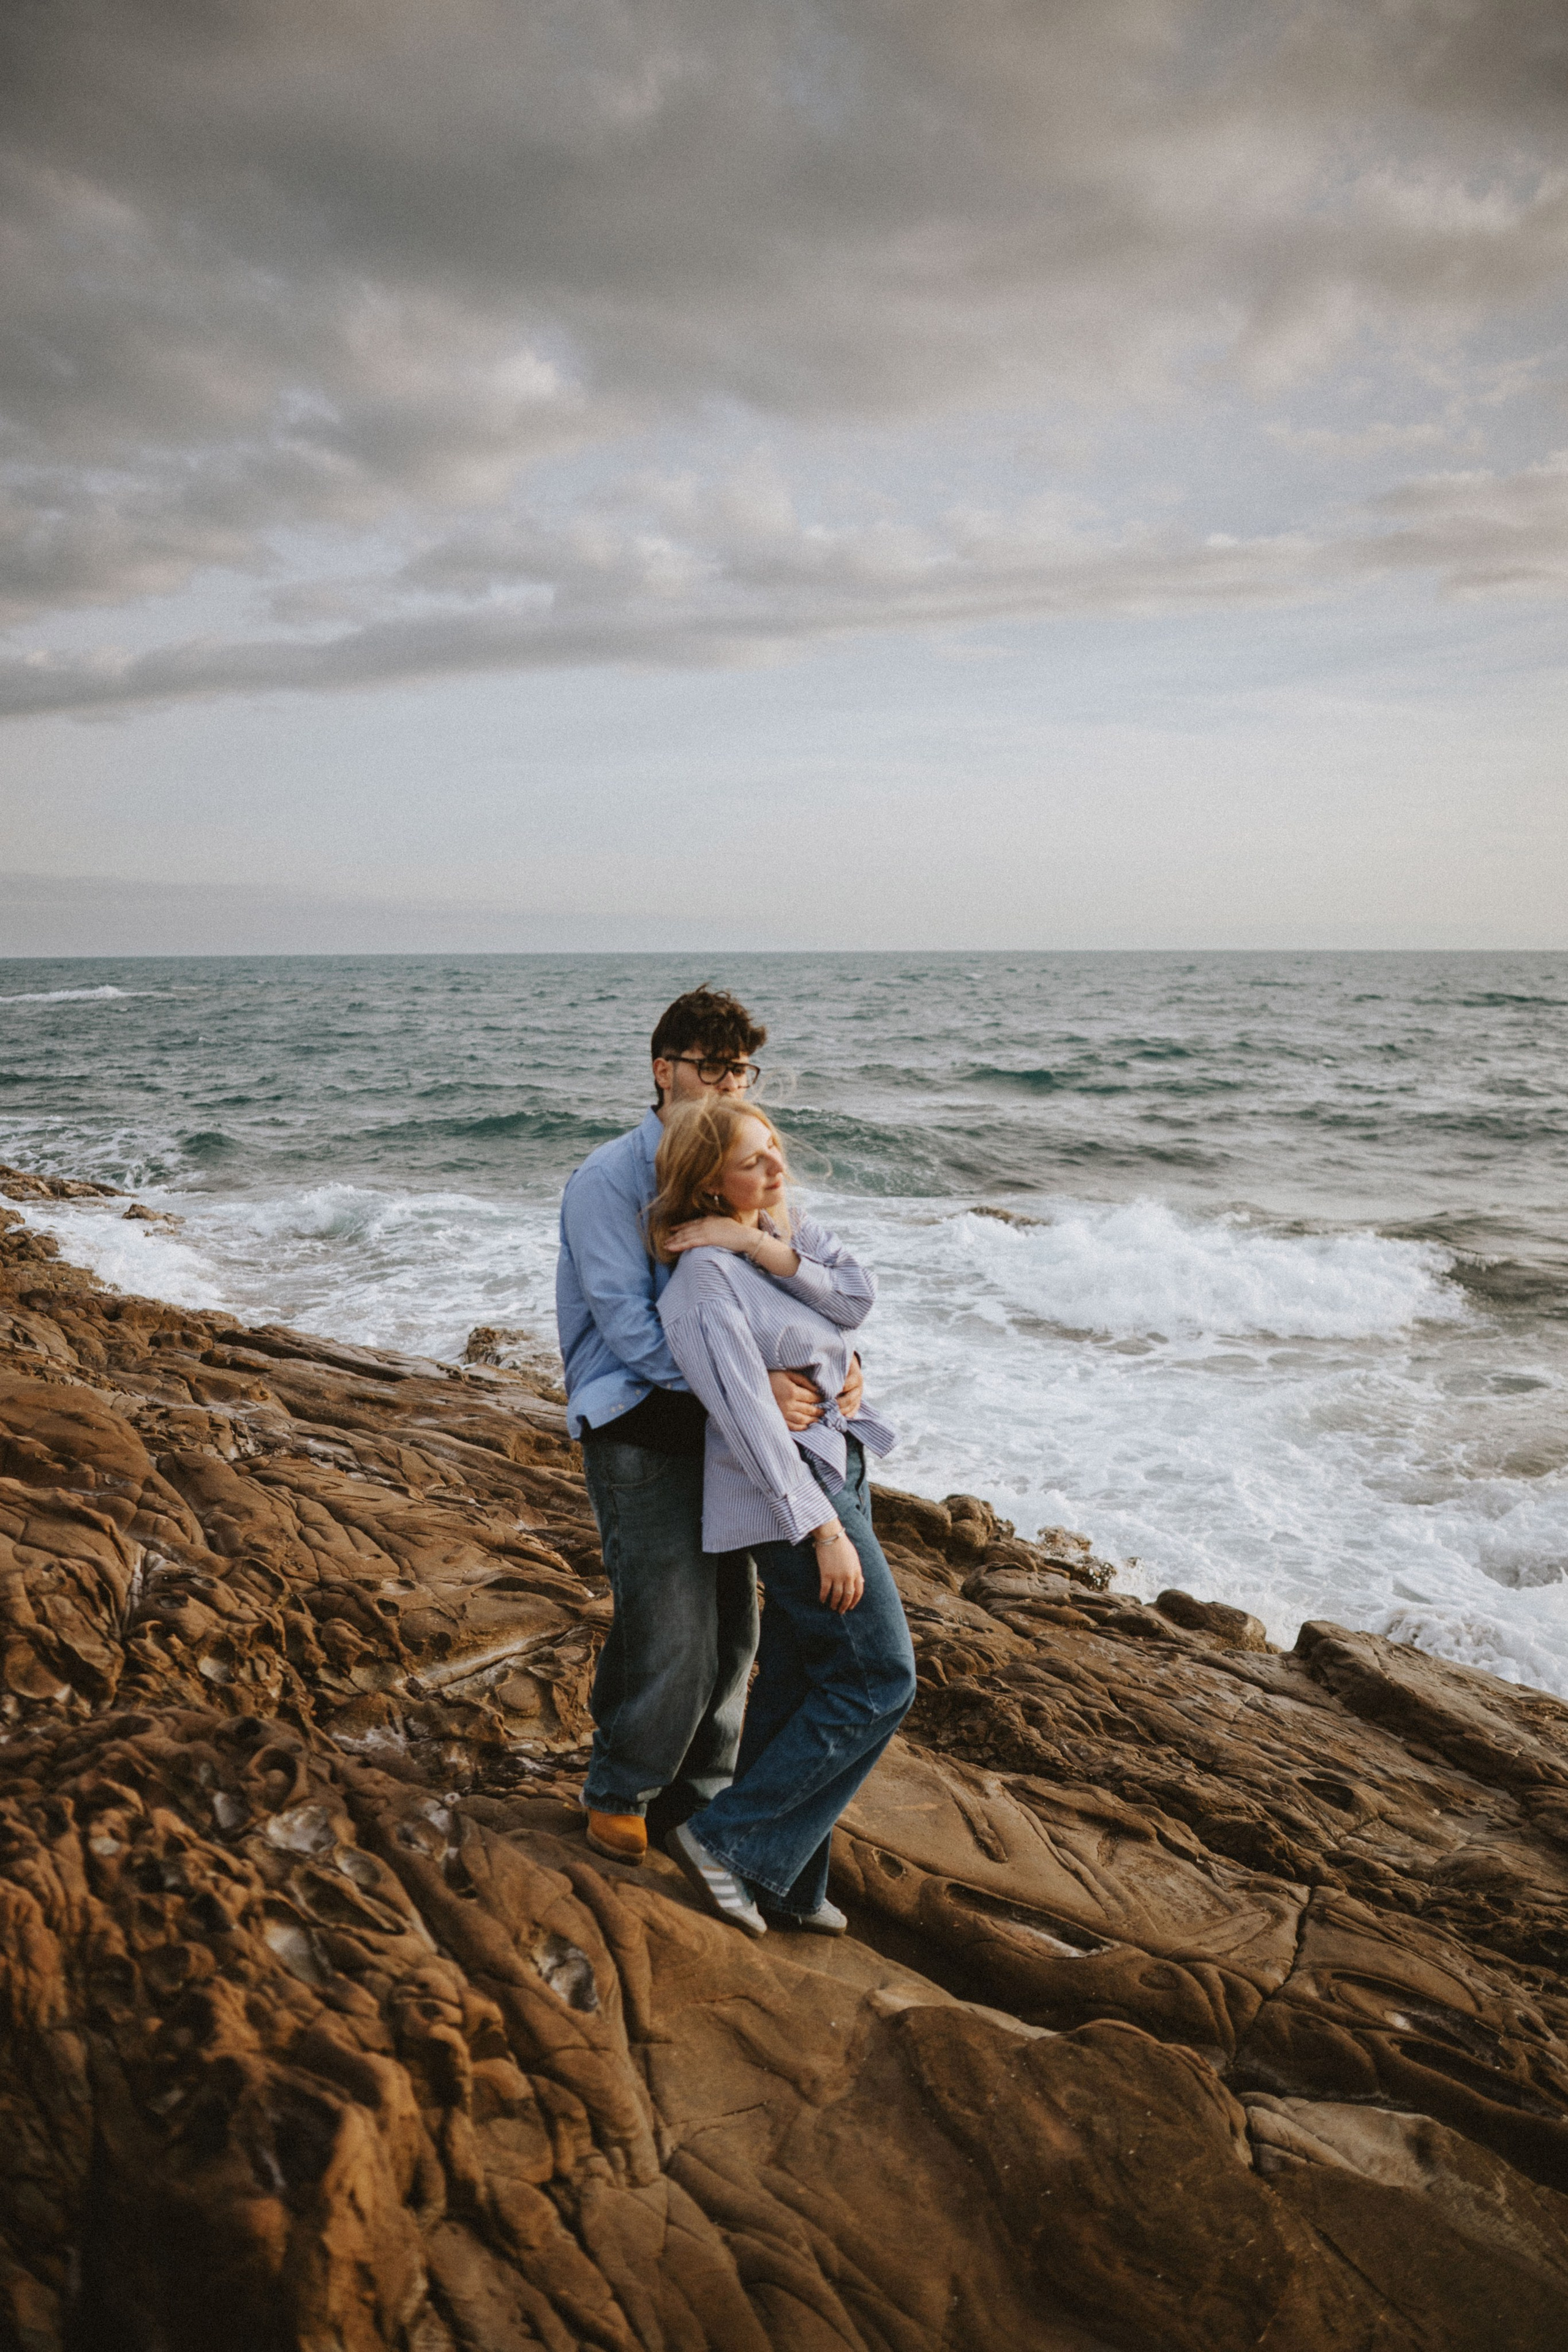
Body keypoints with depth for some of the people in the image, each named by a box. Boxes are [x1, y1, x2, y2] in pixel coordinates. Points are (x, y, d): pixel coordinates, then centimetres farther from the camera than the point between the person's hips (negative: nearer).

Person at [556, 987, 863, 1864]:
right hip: (639, 1424, -6)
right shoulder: (609, 1179, -9)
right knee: (669, 1624, -6)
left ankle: (700, 1786, 33)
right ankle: (620, 1791, 20)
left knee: (733, 1625, 10)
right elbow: (630, 1322, -17)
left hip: (723, 1421, 6)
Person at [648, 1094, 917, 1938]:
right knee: (879, 1681, -3)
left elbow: (857, 1299, -8)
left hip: (838, 1463, 9)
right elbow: (747, 1415, -23)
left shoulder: (785, 1224, 7)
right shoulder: (704, 1275, -20)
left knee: (796, 1680, 14)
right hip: (792, 1487, -9)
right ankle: (725, 1839, 5)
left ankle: (780, 1881, 25)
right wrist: (824, 1530, -23)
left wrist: (763, 1247, -18)